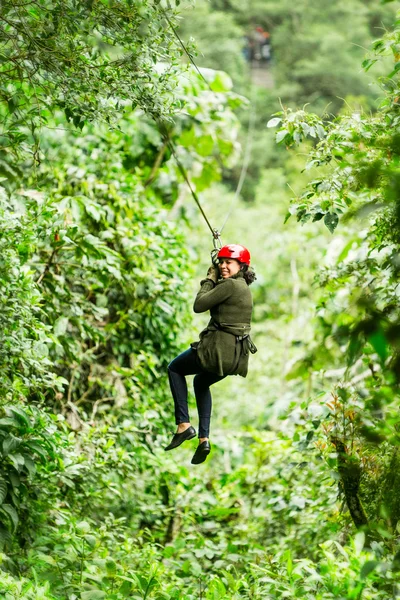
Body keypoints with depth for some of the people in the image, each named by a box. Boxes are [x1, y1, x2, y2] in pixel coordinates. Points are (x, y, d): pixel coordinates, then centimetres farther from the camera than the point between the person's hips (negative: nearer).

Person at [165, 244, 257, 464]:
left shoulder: (230, 285, -15)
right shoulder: (243, 286, 15)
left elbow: (199, 305, -13)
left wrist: (209, 280, -1)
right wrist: (214, 280, 14)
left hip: (220, 348, -9)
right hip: (237, 355, 9)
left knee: (175, 368, 17)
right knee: (201, 382, 34)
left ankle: (183, 424, 6)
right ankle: (203, 438, 22)